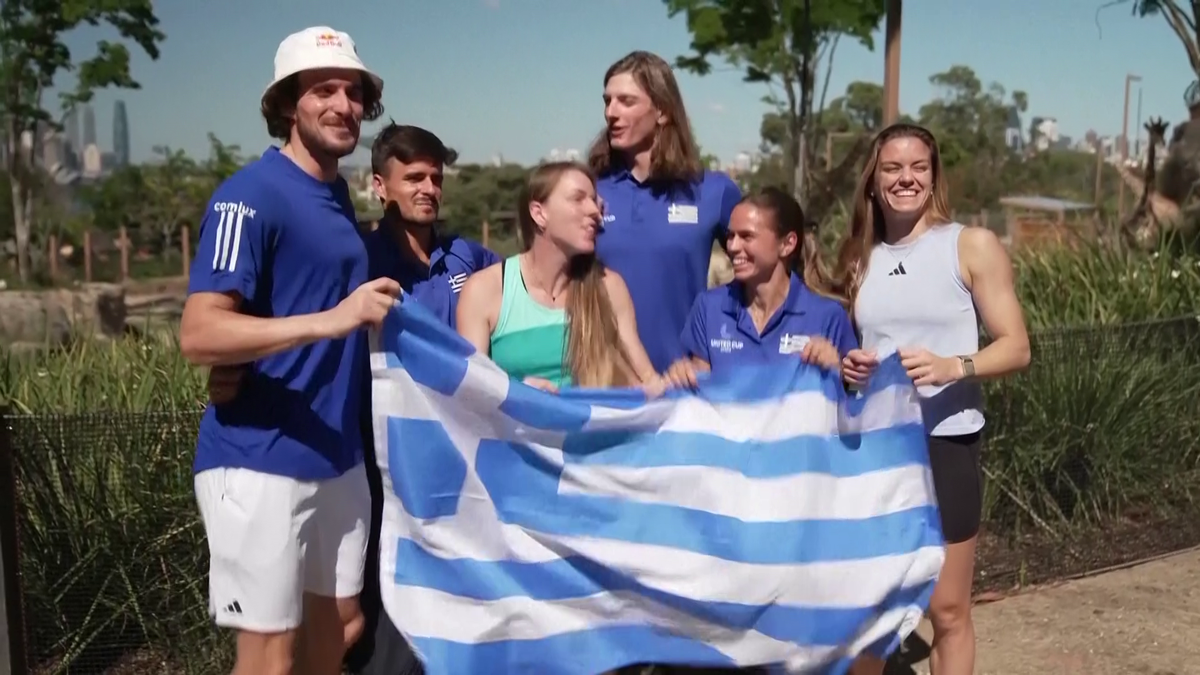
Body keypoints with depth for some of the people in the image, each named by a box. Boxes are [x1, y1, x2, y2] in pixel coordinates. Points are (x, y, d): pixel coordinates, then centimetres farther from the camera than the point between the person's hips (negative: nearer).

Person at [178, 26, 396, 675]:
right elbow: (198, 334, -23)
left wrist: (375, 316, 10)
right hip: (260, 461, -8)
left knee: (339, 623, 18)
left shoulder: (339, 194, 11)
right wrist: (332, 320, -30)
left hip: (337, 456, 8)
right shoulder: (251, 195, -14)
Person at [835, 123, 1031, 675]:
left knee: (946, 610, 7)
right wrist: (846, 366, -4)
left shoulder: (972, 246, -3)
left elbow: (1016, 347, -6)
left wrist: (953, 367, -24)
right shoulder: (858, 256, 9)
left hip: (944, 443, -3)